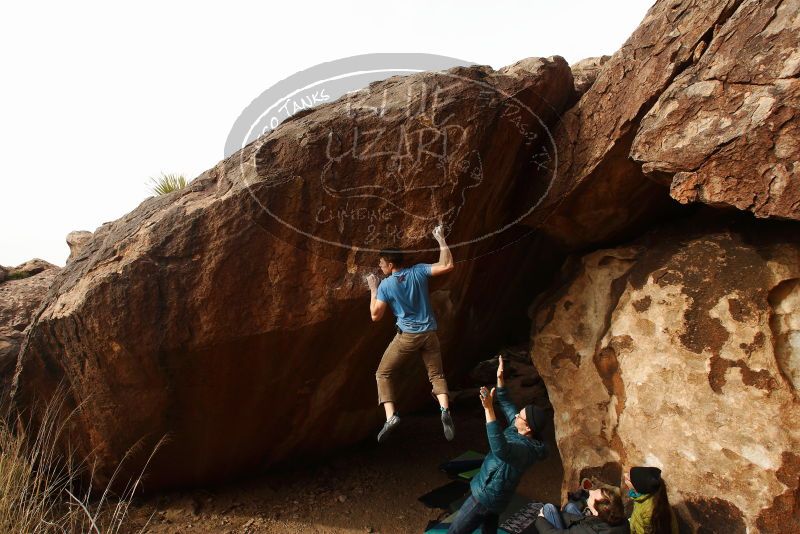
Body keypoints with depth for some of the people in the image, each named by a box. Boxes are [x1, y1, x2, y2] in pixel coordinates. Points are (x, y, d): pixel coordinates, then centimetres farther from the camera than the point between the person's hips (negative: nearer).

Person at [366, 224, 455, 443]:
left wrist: (373, 289, 5)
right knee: (436, 374, 14)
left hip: (407, 335, -3)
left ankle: (391, 416, -6)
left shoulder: (385, 285, -9)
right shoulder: (418, 271, -3)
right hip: (429, 333, 3)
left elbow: (375, 315, -4)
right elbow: (447, 265, -6)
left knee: (383, 374, 10)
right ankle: (445, 410, -11)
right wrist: (441, 239, 0)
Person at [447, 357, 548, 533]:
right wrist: (500, 378, -1)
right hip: (492, 493, 9)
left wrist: (489, 409, -60)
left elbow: (501, 449, -55)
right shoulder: (518, 429, -5)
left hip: (486, 496, -9)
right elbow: (506, 404, 9)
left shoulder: (525, 448, -32)